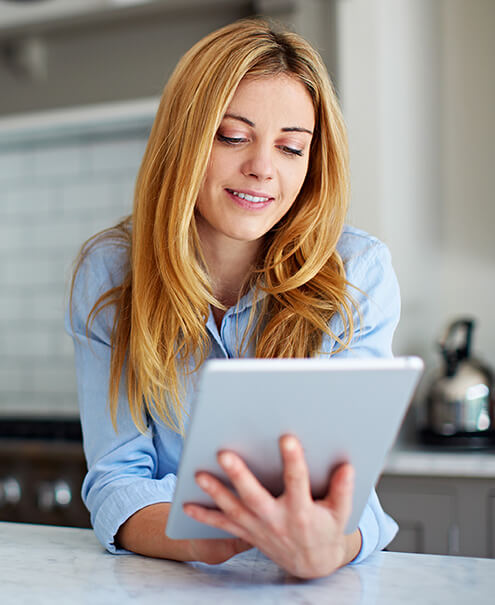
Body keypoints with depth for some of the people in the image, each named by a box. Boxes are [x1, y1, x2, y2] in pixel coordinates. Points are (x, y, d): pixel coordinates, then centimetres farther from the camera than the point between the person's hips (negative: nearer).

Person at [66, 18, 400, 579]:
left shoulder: (358, 275, -8)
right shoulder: (108, 273, -5)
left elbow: (345, 472, -14)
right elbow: (116, 477, -10)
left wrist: (326, 547, -38)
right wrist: (202, 539, -32)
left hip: (329, 583, 0)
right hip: (168, 579, 0)